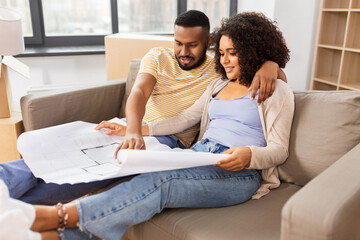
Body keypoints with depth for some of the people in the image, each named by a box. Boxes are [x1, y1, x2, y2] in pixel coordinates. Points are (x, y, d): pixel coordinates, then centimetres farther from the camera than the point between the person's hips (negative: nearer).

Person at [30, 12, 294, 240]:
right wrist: (135, 130, 8)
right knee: (148, 179, -25)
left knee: (160, 182, -32)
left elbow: (279, 150, -1)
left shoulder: (276, 90, 5)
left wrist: (249, 154, -24)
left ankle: (58, 216, -38)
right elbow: (185, 118, 17)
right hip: (199, 154, 6)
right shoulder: (218, 85, 24)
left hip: (239, 173, -6)